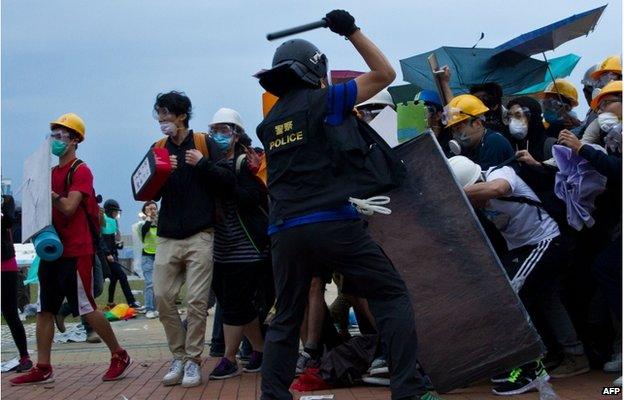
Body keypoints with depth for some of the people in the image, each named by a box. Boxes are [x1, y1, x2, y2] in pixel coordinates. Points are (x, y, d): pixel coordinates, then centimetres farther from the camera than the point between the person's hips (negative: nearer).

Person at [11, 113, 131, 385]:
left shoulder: (80, 171, -9)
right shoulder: (52, 172, 15)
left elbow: (69, 207, -18)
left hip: (76, 252, -8)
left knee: (86, 308, -5)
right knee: (45, 309, 6)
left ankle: (120, 357, 9)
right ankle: (42, 369, 11)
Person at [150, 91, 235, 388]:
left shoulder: (204, 144, 1)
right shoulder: (159, 149, 11)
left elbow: (228, 180, -5)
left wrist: (203, 164, -18)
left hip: (199, 235, -4)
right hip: (168, 237, 4)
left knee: (197, 301, -4)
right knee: (163, 298, -1)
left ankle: (193, 360, 6)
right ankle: (178, 357, 13)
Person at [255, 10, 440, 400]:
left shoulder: (270, 123, 18)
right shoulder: (324, 101, 2)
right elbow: (384, 74, 8)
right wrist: (352, 31, 11)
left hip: (285, 231, 6)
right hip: (333, 222, -5)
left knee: (285, 321, 14)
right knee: (392, 295, 3)